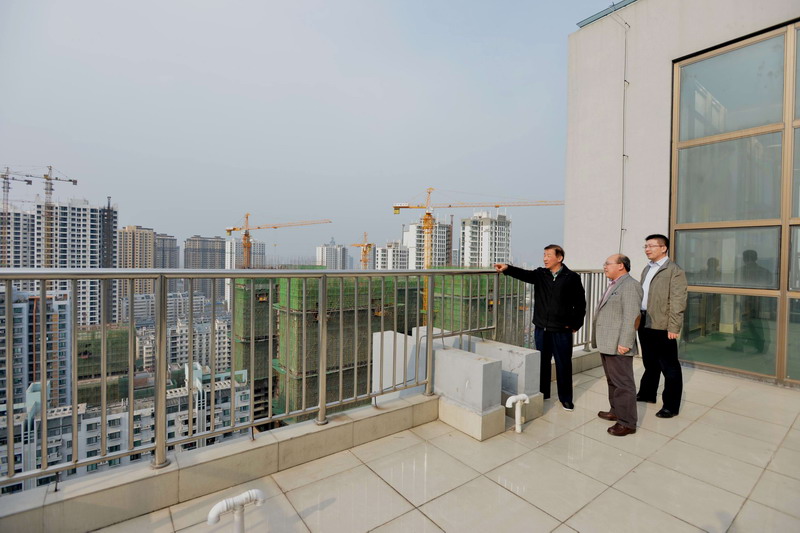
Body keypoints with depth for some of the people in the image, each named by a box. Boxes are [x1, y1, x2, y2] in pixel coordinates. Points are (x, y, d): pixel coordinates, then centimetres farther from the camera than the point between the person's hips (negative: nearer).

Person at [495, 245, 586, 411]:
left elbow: (580, 303, 0)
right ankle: (542, 394, 31)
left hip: (562, 330, -3)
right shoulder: (540, 274, 1)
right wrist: (507, 268, -37)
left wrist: (575, 324, -1)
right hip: (541, 328, 3)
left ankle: (565, 398, 28)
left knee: (563, 364, 9)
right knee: (542, 363, 14)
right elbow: (524, 274, -18)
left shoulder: (572, 278, -5)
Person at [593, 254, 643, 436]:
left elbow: (631, 317, -20)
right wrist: (599, 340, 20)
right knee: (612, 381, 20)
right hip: (607, 344, 10)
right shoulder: (613, 285, 18)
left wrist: (624, 343, -23)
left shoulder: (630, 286, -13)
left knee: (623, 384, -1)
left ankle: (627, 423, 8)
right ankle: (616, 411, 33)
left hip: (618, 345, -10)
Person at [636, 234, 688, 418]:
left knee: (669, 367, 4)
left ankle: (671, 406, 15)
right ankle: (647, 393, 35)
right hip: (644, 324, 8)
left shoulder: (675, 271, -9)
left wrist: (673, 327, -18)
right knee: (650, 362, 21)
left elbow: (678, 302, -15)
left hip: (662, 327, -7)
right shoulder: (647, 269, 14)